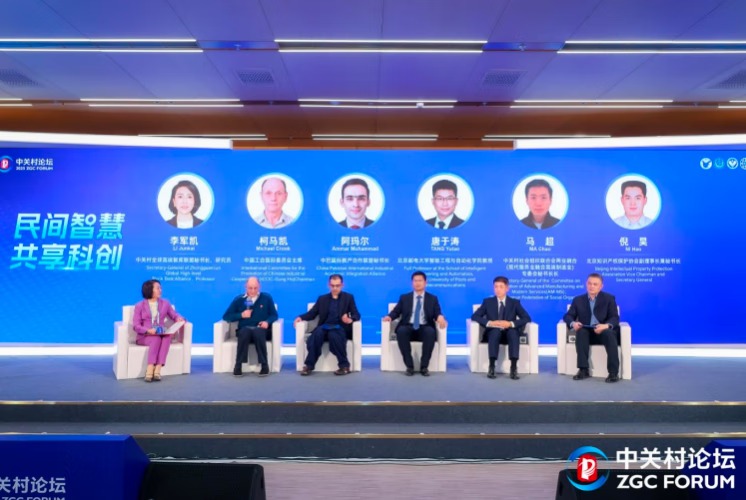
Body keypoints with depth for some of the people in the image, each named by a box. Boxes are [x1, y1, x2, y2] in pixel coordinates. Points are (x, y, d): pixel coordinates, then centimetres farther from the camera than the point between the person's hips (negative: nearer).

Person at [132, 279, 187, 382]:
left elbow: (175, 315, 14)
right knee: (156, 339, -37)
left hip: (161, 335, 2)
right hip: (144, 336, -2)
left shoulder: (165, 303, 13)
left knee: (168, 337, -35)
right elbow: (136, 326, -2)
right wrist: (148, 330, -22)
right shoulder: (140, 305, 4)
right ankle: (150, 370, -42)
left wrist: (179, 318, -12)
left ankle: (157, 370, -43)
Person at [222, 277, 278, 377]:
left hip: (262, 330, 0)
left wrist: (267, 322, -9)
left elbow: (274, 315, 13)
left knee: (258, 331, -38)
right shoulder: (238, 299, 12)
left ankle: (264, 365, -31)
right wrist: (241, 315, -4)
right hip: (244, 330, 1)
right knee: (246, 331, -37)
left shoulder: (267, 298, 12)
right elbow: (226, 316, 11)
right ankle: (238, 365, -30)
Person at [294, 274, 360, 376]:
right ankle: (309, 365, -27)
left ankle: (344, 365, -24)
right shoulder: (322, 299, 19)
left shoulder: (349, 297, 13)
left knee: (333, 335, -37)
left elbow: (356, 315, 3)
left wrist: (350, 320, -21)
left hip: (340, 328, -2)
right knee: (317, 334, -34)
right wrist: (301, 317, -8)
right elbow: (312, 313, 13)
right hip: (324, 327, 2)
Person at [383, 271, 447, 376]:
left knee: (430, 332, -36)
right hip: (408, 327, 1)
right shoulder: (404, 298, 18)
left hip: (424, 328, 0)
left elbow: (437, 314, 4)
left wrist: (440, 317, -21)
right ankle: (409, 366, -26)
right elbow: (396, 311, 10)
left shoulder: (433, 299, 17)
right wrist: (389, 316, -13)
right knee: (401, 331, -35)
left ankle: (424, 366, -25)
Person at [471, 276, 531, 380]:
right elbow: (474, 316, -1)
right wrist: (490, 323, -18)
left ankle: (514, 368, -38)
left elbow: (527, 318, -2)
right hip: (493, 333, 0)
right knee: (496, 331, -36)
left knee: (513, 331, -35)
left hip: (509, 333, 1)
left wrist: (511, 324, -19)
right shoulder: (487, 302, 9)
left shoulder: (515, 302, 10)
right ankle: (491, 367, -38)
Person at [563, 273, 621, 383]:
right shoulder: (578, 300, 13)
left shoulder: (609, 298, 8)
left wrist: (606, 325, -28)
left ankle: (613, 372, -34)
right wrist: (573, 323, -19)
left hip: (604, 331, -1)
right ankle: (583, 370, -33)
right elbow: (568, 316, 7)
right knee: (581, 332, -33)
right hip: (587, 333, 1)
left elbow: (615, 318, -4)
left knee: (609, 333, -36)